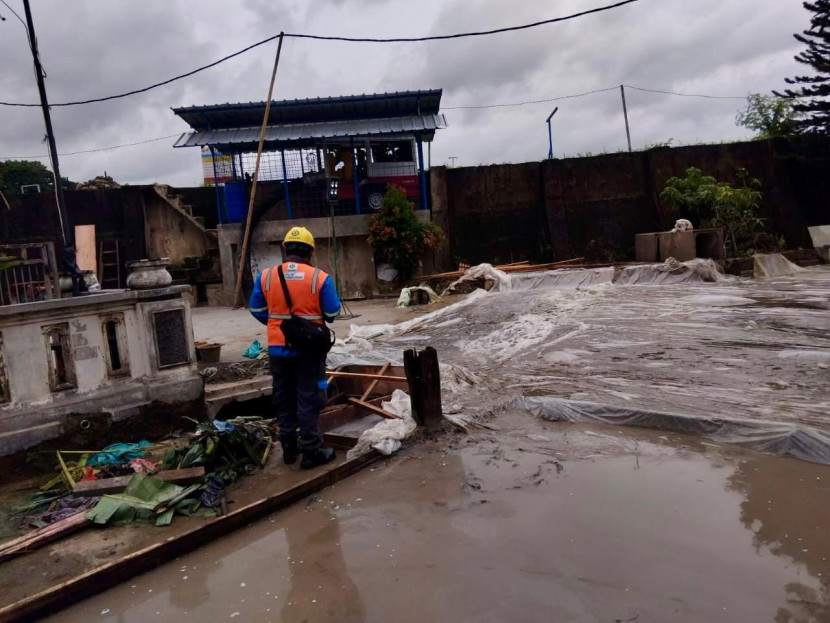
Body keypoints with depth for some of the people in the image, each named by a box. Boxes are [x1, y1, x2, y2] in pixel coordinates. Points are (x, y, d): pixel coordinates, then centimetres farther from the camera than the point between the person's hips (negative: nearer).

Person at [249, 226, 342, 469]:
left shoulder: (265, 276, -3)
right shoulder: (319, 277, -12)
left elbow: (256, 310, 6)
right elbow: (332, 313, -7)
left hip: (278, 348, 3)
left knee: (284, 399, 16)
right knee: (308, 400, 5)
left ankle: (289, 447, 27)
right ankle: (311, 452, 10)